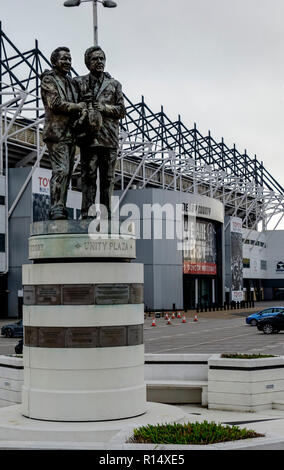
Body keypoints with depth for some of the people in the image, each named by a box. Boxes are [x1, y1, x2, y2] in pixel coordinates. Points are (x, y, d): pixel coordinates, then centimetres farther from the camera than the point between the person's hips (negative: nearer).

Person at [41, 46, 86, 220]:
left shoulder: (71, 81, 24)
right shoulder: (49, 80, 1)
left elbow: (78, 104, 24)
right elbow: (55, 103, -12)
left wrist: (84, 111, 2)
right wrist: (77, 107, -4)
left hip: (71, 133, 8)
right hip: (56, 132, -8)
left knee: (67, 172, 4)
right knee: (61, 170, -17)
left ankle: (61, 209, 6)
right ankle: (56, 209, -17)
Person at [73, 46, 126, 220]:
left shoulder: (114, 84, 16)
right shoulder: (79, 82, 11)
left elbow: (122, 111, 9)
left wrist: (103, 107, -7)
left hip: (110, 138, 2)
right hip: (89, 137, -2)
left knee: (108, 179, 2)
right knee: (89, 177, -7)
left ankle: (106, 216, 6)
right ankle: (86, 214, -7)